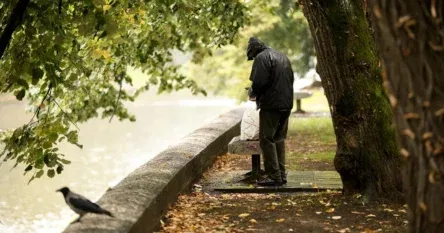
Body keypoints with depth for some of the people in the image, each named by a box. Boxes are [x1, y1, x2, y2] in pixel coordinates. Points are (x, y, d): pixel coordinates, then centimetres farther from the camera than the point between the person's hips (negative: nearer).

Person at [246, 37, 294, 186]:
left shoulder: (261, 58, -8)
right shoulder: (282, 57, 20)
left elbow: (259, 82, -19)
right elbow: (291, 79, 21)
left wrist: (252, 94, 1)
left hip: (271, 104, -9)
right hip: (286, 104, 9)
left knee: (267, 140, -4)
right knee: (279, 139, 15)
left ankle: (274, 176, -7)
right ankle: (281, 174, 16)